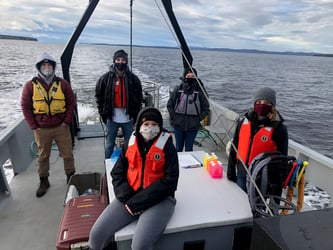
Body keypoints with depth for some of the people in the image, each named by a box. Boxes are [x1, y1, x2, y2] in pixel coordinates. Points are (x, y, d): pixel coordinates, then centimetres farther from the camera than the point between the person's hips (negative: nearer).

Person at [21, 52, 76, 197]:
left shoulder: (62, 84, 0)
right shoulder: (30, 85, -1)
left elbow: (71, 103, 1)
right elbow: (25, 107, 1)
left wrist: (67, 121, -5)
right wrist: (33, 126, -3)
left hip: (61, 127, 0)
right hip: (41, 129, 0)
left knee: (67, 154, 8)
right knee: (43, 156, 14)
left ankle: (71, 177, 28)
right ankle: (44, 181, 31)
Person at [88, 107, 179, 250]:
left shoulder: (167, 147, -7)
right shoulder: (130, 145, 5)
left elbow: (169, 181, -13)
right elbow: (117, 173, 7)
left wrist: (138, 202, -16)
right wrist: (128, 198, -11)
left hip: (159, 199, -4)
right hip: (130, 198, 4)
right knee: (97, 233, -5)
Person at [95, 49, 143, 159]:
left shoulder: (133, 78, -1)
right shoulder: (105, 78, -2)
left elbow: (139, 97, 5)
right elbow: (99, 96, 5)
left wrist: (135, 115, 1)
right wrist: (103, 114, 1)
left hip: (128, 119, 1)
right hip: (112, 118, 0)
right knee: (109, 146, 12)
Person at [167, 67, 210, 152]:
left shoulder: (200, 91, -5)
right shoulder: (178, 89, 0)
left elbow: (206, 108, 3)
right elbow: (170, 105, 10)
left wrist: (198, 119, -6)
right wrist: (173, 117, 2)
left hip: (193, 126, -1)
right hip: (178, 124, 2)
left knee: (189, 149, 7)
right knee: (178, 147, 13)